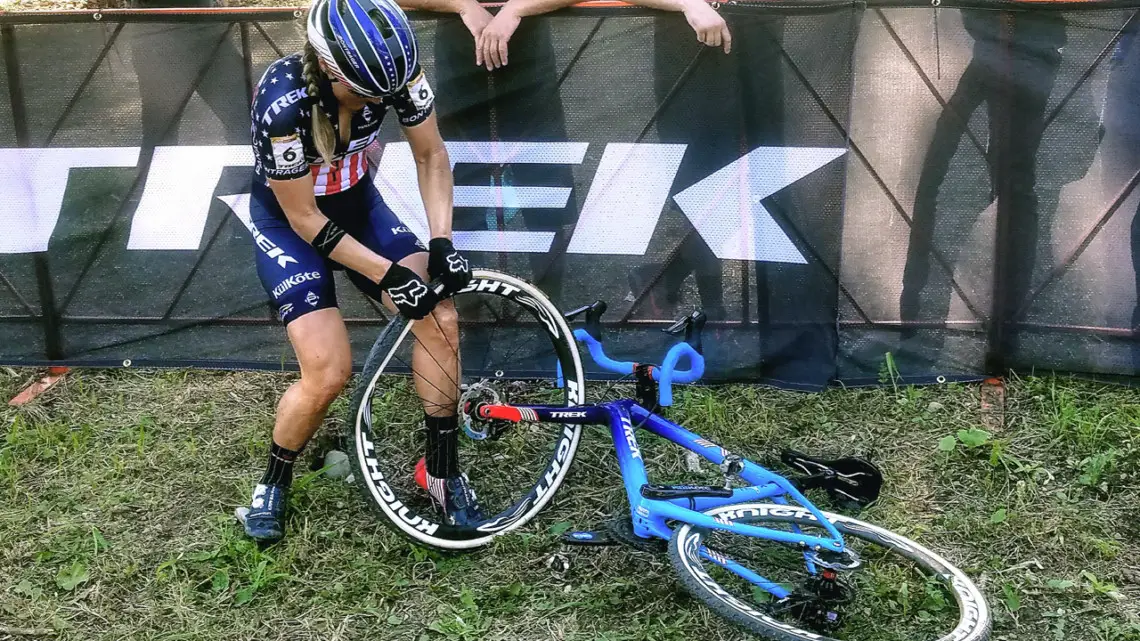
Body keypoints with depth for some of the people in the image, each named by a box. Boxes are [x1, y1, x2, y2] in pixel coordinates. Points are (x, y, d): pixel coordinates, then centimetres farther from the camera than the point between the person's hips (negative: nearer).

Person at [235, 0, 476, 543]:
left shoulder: (393, 71, -23)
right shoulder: (283, 101, -36)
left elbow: (431, 155, -7)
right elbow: (303, 218, -25)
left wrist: (441, 242, -18)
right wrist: (389, 273, -27)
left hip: (357, 203, 4)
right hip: (288, 220, -4)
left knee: (440, 317, -16)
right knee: (329, 373, -18)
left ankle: (442, 473, 1)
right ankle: (272, 486, 11)